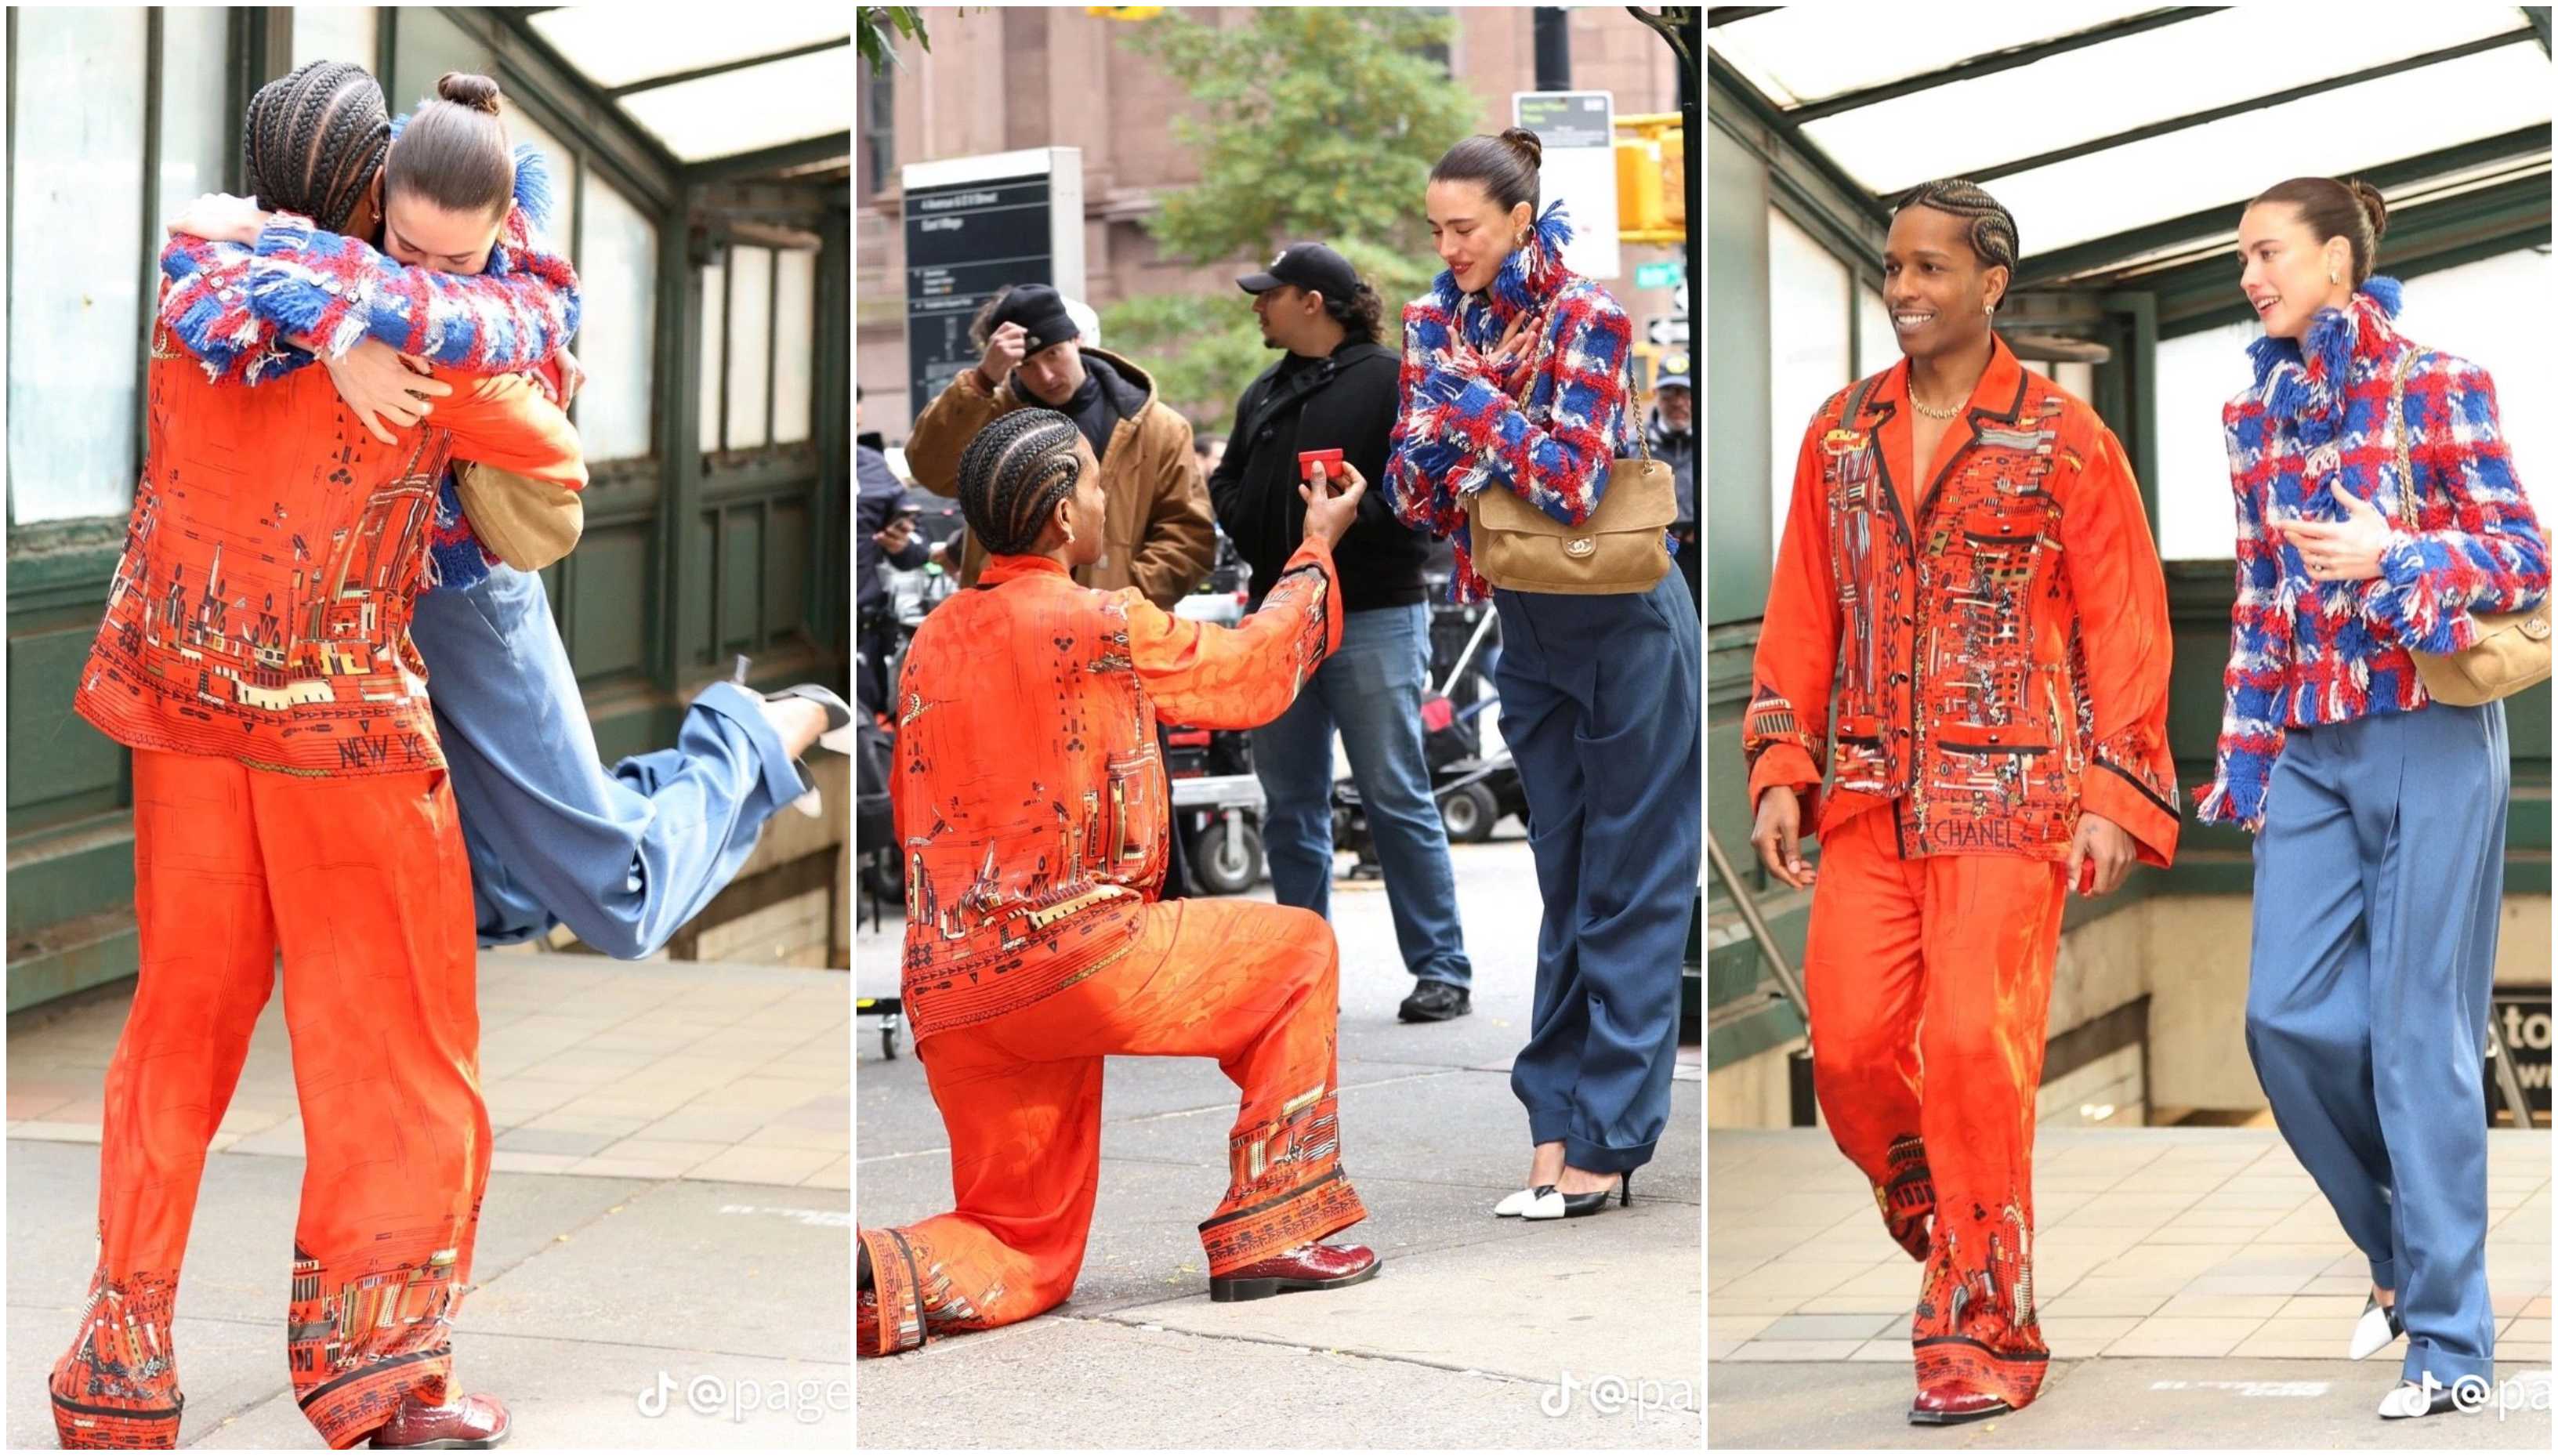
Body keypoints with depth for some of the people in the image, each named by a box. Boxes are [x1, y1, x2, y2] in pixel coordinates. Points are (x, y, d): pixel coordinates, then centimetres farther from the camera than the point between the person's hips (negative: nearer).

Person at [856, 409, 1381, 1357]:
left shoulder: (933, 641, 13)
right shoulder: (1107, 626, -6)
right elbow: (1256, 674, 12)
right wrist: (1317, 549, 28)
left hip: (947, 994, 7)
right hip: (1070, 955, -7)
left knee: (1026, 1259, 15)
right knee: (1299, 949, 16)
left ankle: (874, 1280, -15)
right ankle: (1269, 1236, 12)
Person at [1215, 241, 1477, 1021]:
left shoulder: (1391, 383, -3)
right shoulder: (1263, 394, 18)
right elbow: (1230, 483, 26)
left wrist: (1358, 514, -23)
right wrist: (1229, 502, 4)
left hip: (1372, 621, -7)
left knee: (1396, 798, -6)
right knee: (1290, 806, 9)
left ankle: (1442, 969, -1)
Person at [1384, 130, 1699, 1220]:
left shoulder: (1585, 321, -14)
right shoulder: (1435, 323, 3)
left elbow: (1570, 482, -23)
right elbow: (1416, 499, 2)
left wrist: (1470, 387, -19)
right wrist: (1439, 411, -16)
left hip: (1622, 627, -6)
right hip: (1527, 630, 7)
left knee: (1629, 886, -1)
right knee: (1565, 883, 10)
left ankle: (1605, 1139, 0)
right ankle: (1560, 1121, 13)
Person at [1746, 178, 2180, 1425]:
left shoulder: (2063, 438, -1)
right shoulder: (1841, 433, 11)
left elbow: (2127, 623, -1)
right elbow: (1801, 612, 14)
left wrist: (2117, 799, -9)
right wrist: (1782, 771, 5)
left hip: (2010, 799, -4)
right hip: (1868, 798, 4)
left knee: (1975, 1050, -11)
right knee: (1851, 1051, -1)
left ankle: (1984, 1332, 0)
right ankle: (1954, 1247, 25)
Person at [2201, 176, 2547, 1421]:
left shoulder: (2439, 387, -6)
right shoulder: (2254, 416, 9)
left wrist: (2395, 553, -22)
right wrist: (2245, 758, 11)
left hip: (2427, 739, -5)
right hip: (2309, 749, 5)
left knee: (2419, 1031, -3)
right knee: (2286, 1014, -1)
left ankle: (2449, 1333, 6)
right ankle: (2402, 1249, 23)